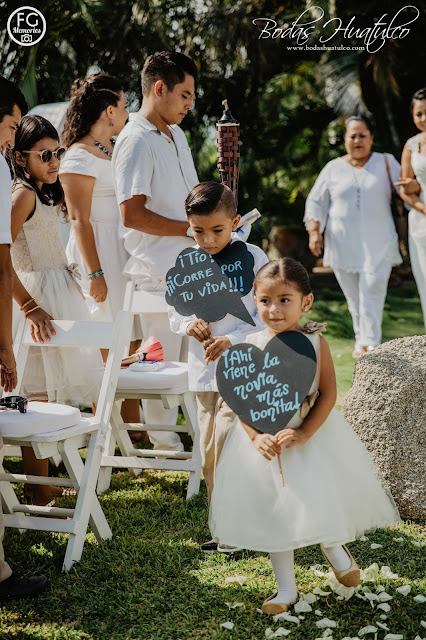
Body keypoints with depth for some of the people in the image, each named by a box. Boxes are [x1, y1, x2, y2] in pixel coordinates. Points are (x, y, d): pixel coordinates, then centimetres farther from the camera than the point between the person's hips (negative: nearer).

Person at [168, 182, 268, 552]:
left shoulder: (252, 258, -8)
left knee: (228, 445, -12)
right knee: (210, 451, 10)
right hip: (203, 371, 5)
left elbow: (266, 316, -7)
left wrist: (232, 340, -19)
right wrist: (188, 324, -8)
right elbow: (175, 313, 14)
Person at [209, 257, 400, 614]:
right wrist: (255, 437, -17)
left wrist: (304, 433, -20)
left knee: (319, 501, -10)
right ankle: (286, 588, 25)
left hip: (313, 436, -2)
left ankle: (334, 548, 27)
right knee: (273, 512, 9)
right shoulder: (251, 346, -6)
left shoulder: (314, 342, -10)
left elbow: (328, 394, -11)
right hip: (265, 441, 2)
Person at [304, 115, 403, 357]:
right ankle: (361, 340, 15)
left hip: (378, 244, -2)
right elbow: (316, 202, 12)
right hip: (343, 245, 2)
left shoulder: (387, 162, 10)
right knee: (353, 296, 3)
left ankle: (370, 344, -17)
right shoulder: (333, 168, 11)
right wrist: (314, 231, 0)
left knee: (372, 291, -14)